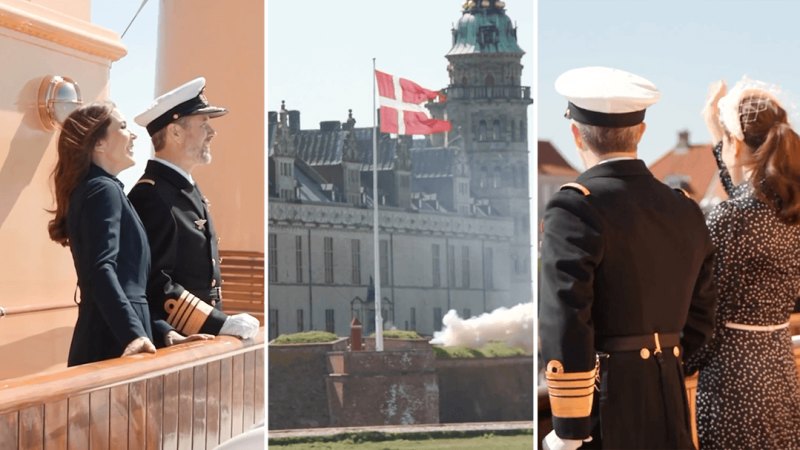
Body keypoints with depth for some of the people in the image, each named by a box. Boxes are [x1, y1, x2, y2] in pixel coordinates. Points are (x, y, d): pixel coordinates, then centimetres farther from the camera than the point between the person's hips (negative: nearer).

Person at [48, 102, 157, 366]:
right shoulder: (104, 190, -10)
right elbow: (101, 271, -23)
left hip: (109, 336, 10)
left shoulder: (90, 189, 18)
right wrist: (134, 333, -32)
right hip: (115, 342, -10)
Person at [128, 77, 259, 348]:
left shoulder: (188, 191, 15)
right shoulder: (150, 196, -16)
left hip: (198, 343, 9)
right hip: (172, 346, -9)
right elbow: (154, 285, -23)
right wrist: (222, 325, -21)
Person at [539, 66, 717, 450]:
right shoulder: (686, 210, 8)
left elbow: (564, 330, -18)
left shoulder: (573, 209, -13)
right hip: (670, 411, 7)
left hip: (606, 417, -7)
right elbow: (699, 321, 14)